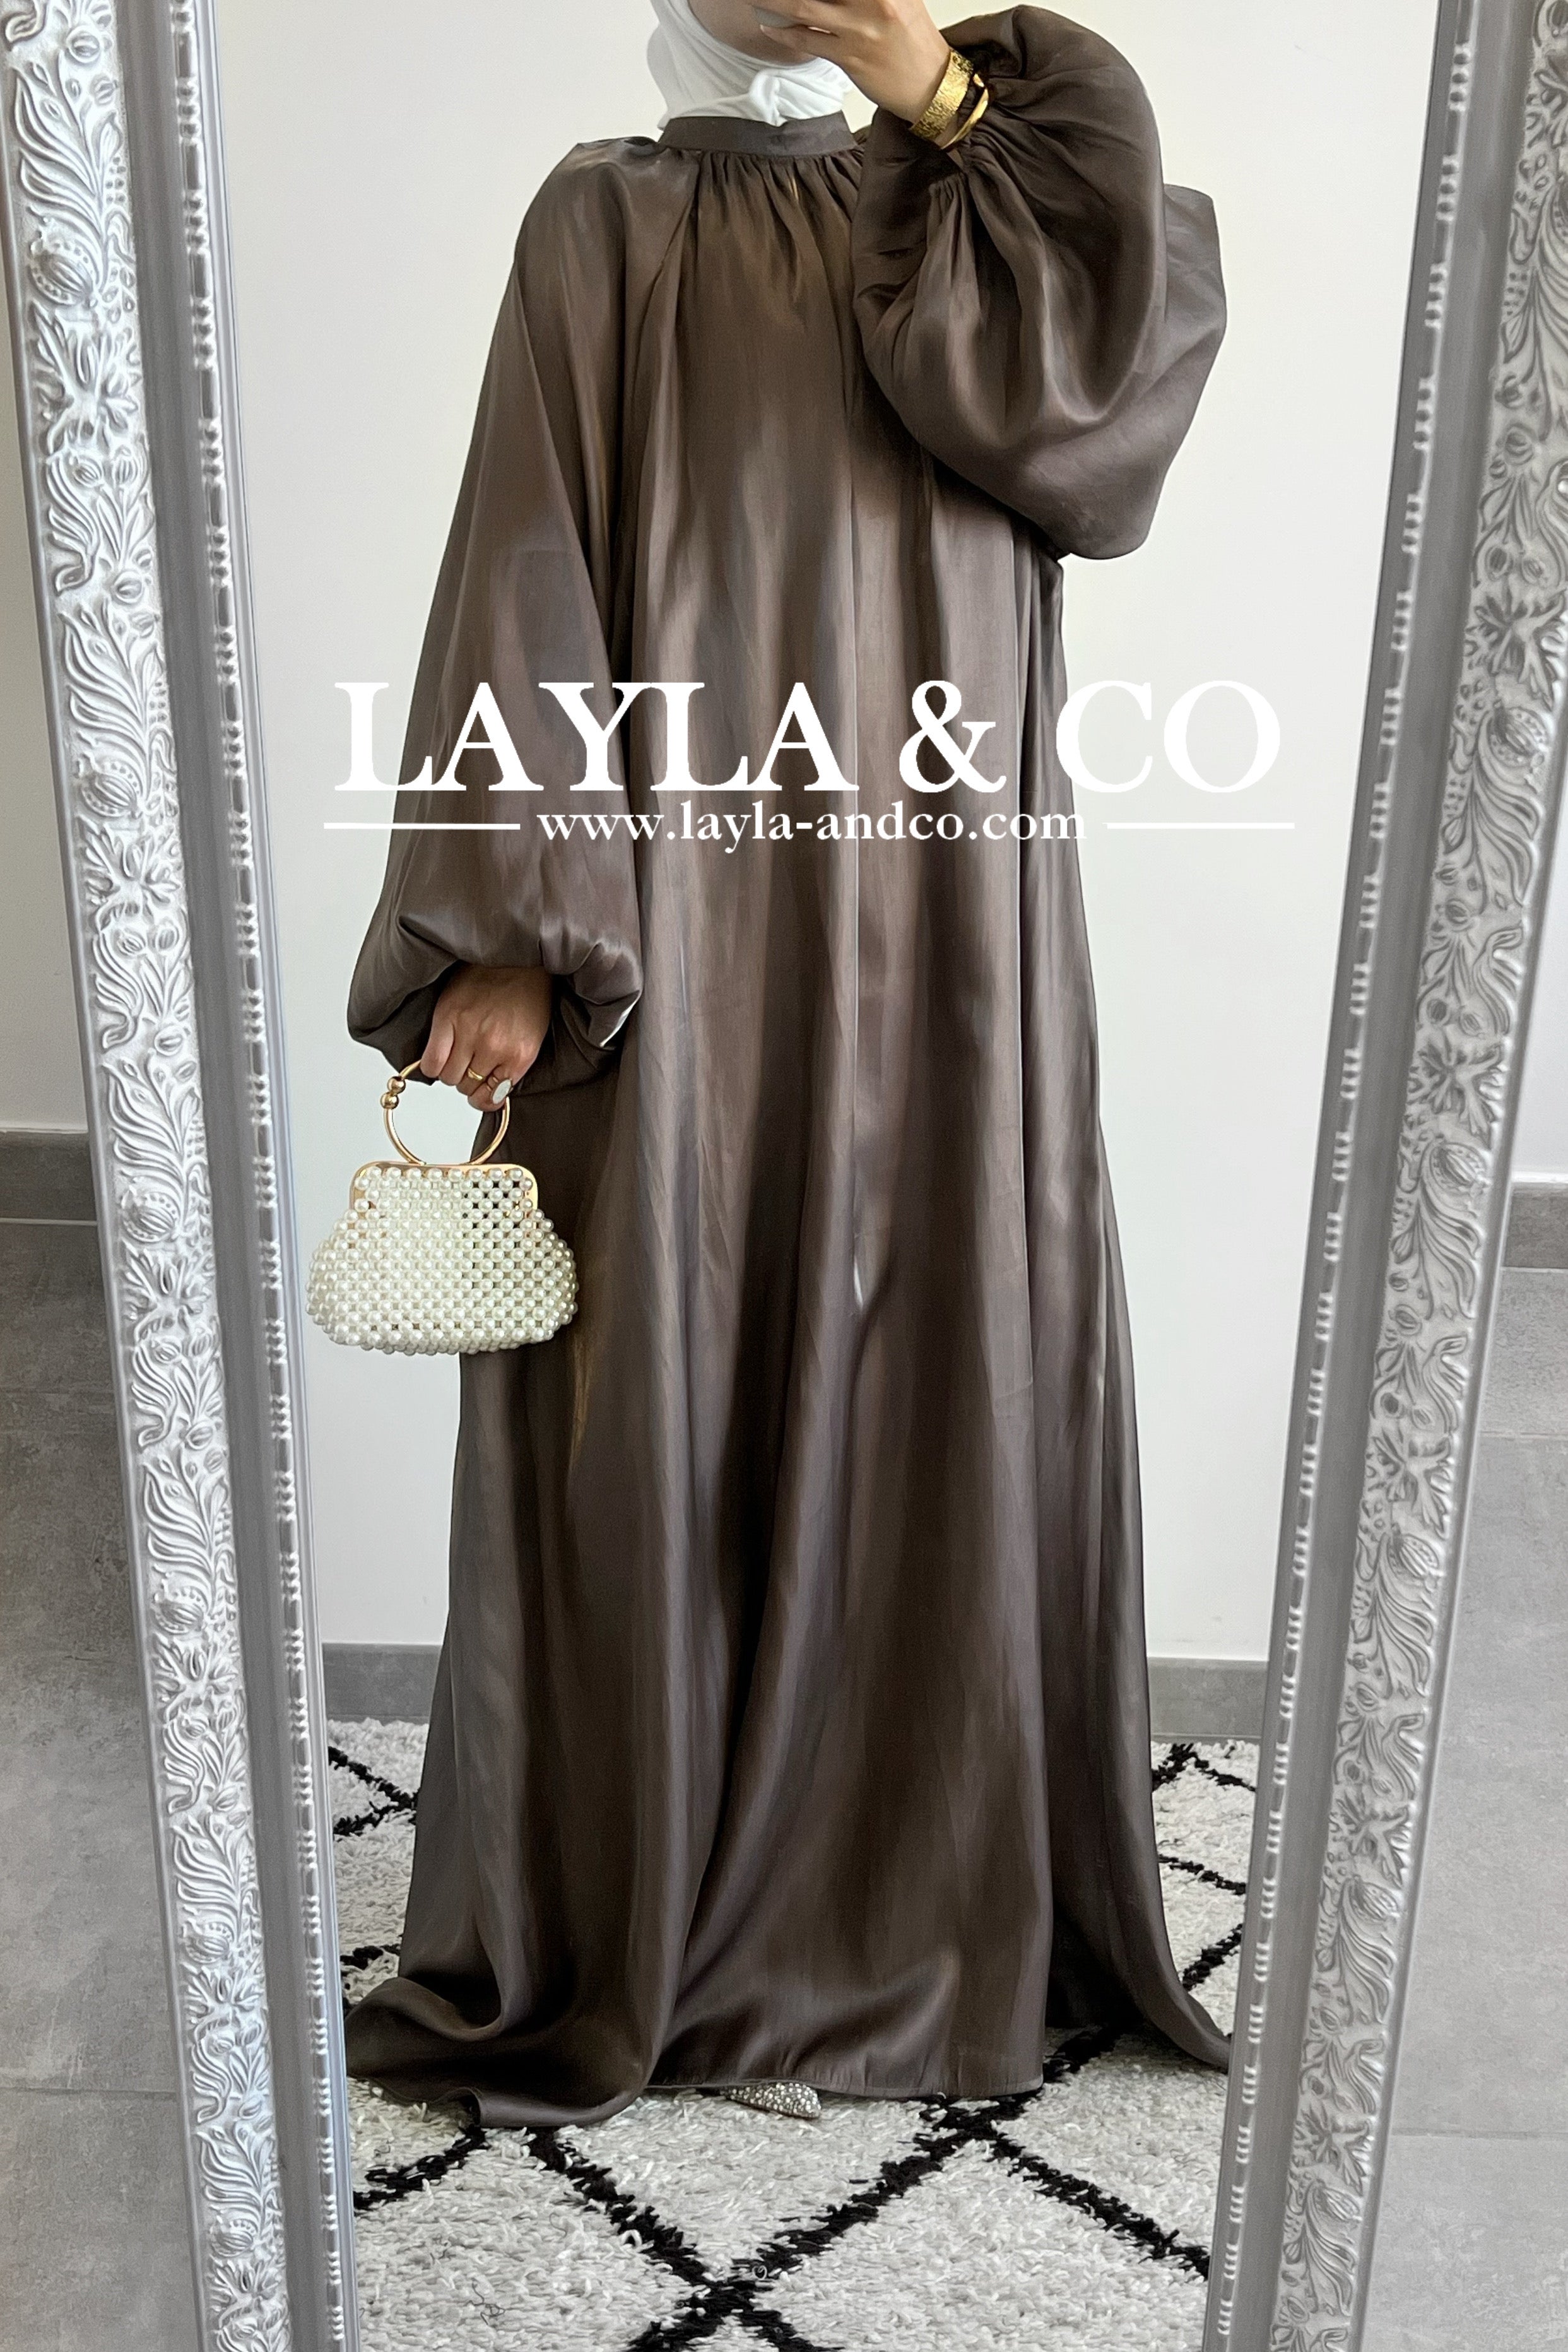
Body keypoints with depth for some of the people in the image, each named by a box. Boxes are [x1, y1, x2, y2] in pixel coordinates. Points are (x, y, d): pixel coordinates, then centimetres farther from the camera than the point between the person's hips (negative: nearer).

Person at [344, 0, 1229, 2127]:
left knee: (931, 1415, 6)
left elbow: (1128, 352, -5)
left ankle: (923, 1901, 25)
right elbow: (528, 584, -6)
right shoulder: (603, 224, 9)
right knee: (639, 1428, 4)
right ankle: (598, 1942, 23)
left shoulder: (973, 218, 15)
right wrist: (509, 933, -14)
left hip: (940, 939, 2)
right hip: (669, 939, -2)